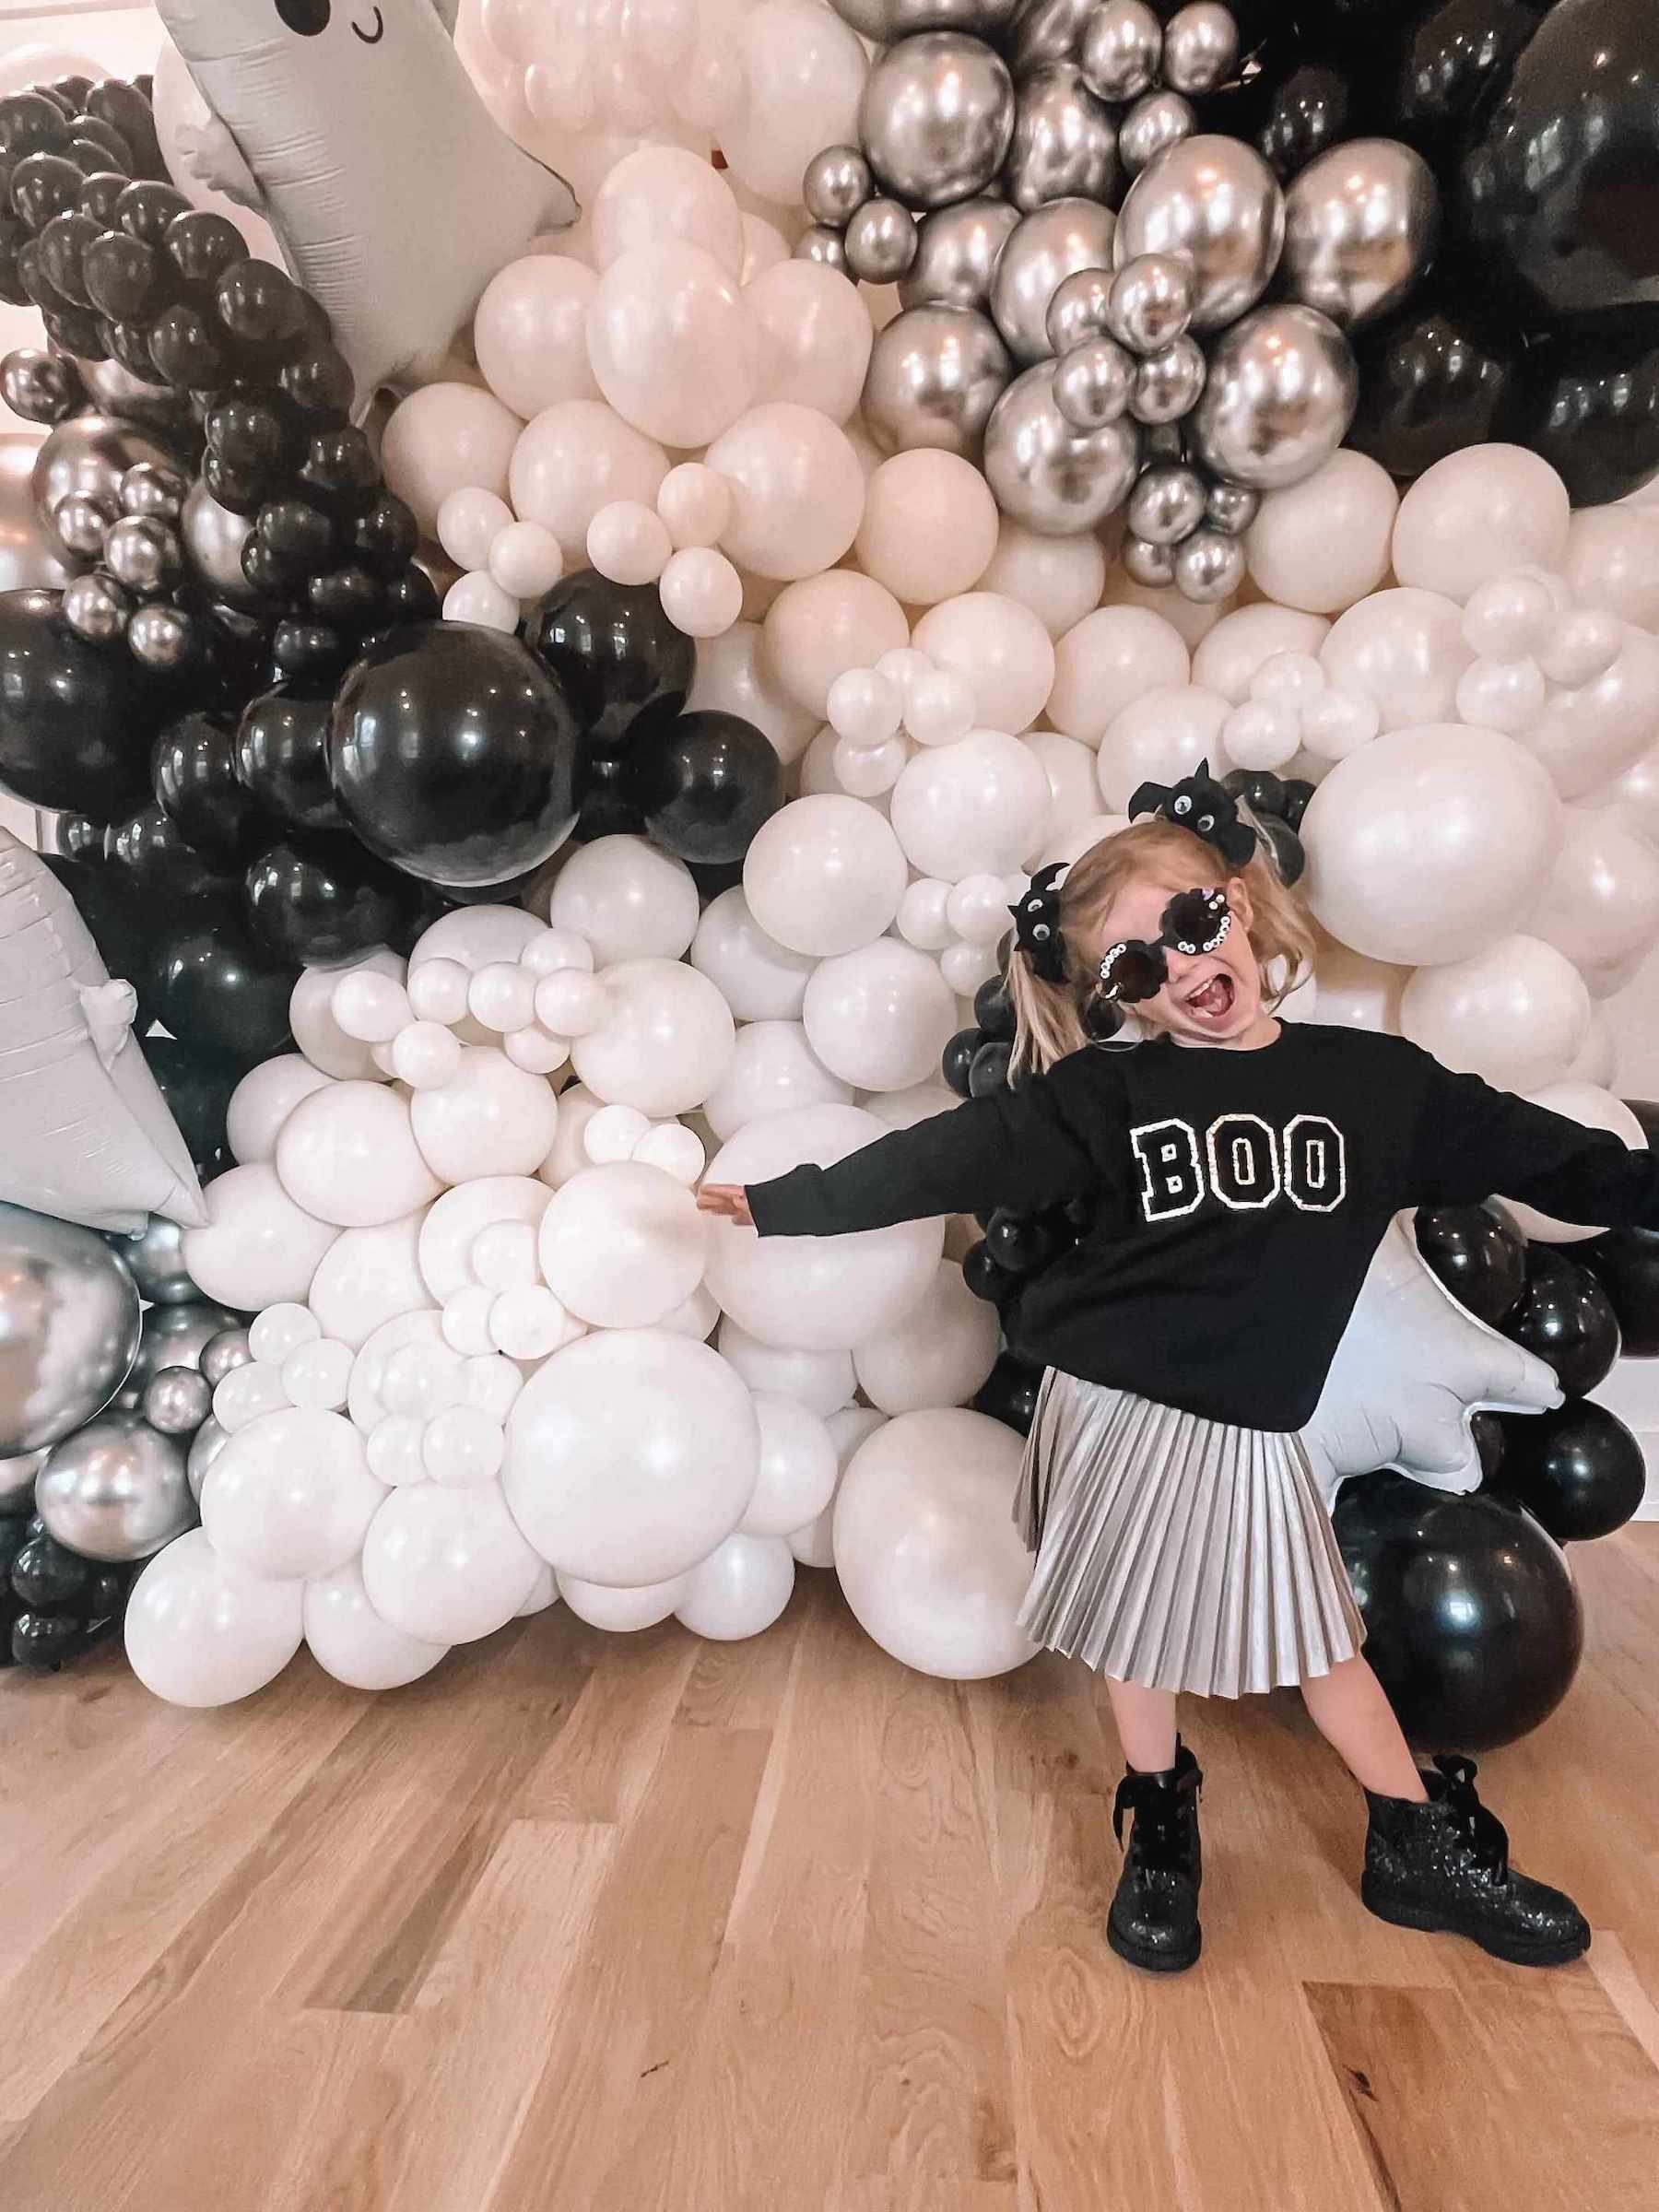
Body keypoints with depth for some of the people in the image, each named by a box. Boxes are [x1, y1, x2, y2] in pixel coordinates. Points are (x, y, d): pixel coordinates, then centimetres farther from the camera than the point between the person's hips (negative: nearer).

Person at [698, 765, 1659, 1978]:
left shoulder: (1380, 1078, -3)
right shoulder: (1107, 1094, -10)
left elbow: (1546, 1154, 7)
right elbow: (948, 1157, -11)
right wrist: (787, 1201, -12)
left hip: (1251, 1425, 1)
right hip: (1116, 1406, -1)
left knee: (1320, 1635, 15)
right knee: (1142, 1630, 16)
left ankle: (1424, 1848, 41)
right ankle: (1160, 1834, 41)